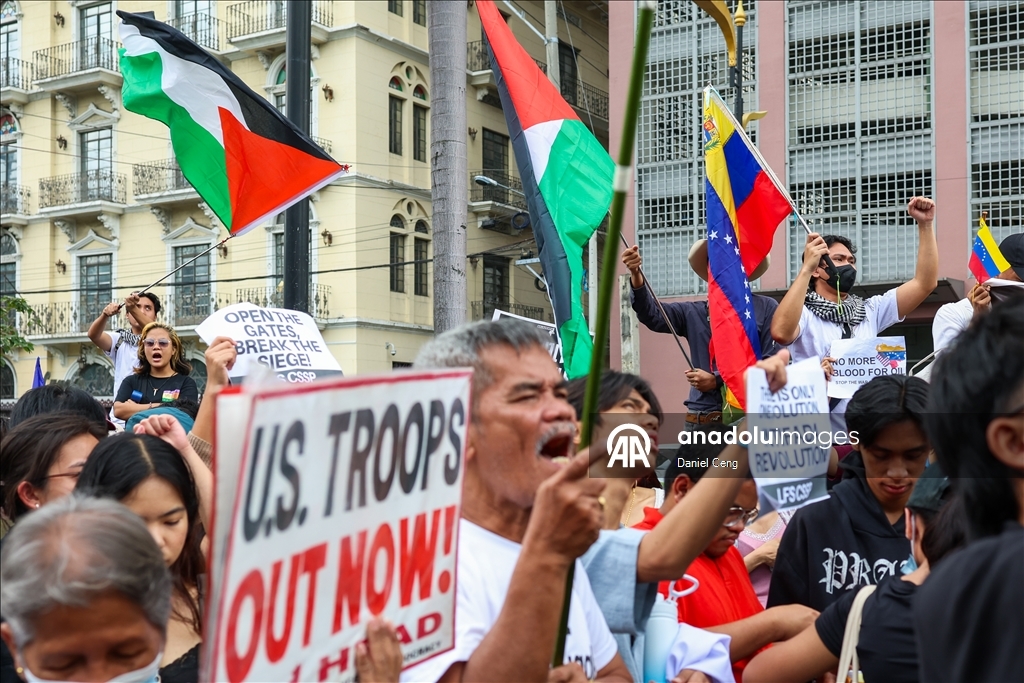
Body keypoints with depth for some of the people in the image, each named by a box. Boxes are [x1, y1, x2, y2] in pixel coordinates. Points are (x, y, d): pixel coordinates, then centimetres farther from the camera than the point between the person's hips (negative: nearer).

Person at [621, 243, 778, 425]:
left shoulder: (765, 308, 4)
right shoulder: (693, 313, 14)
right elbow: (651, 314, -1)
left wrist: (718, 381, -6)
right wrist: (636, 276, -19)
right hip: (701, 420, 3)